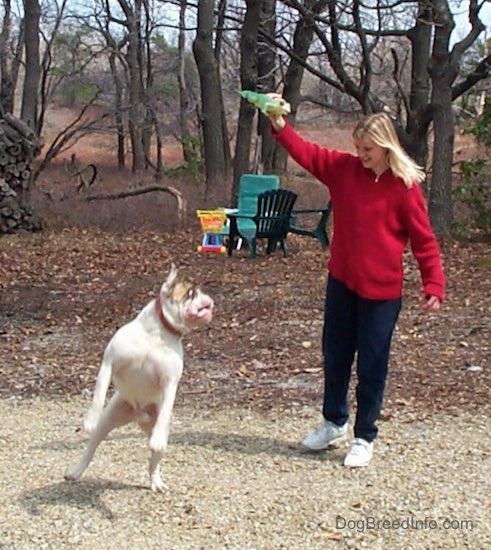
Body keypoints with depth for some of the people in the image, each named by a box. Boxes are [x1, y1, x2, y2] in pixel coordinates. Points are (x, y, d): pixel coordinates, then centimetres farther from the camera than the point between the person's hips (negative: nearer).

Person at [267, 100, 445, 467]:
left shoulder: (405, 186, -11)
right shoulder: (343, 169, 1)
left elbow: (424, 241, -10)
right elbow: (307, 153, 4)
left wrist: (434, 286, -14)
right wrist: (280, 126, -11)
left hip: (381, 289, -5)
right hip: (341, 282, 5)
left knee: (371, 366, 4)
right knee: (335, 356, 17)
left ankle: (365, 438, 18)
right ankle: (335, 423, 36)